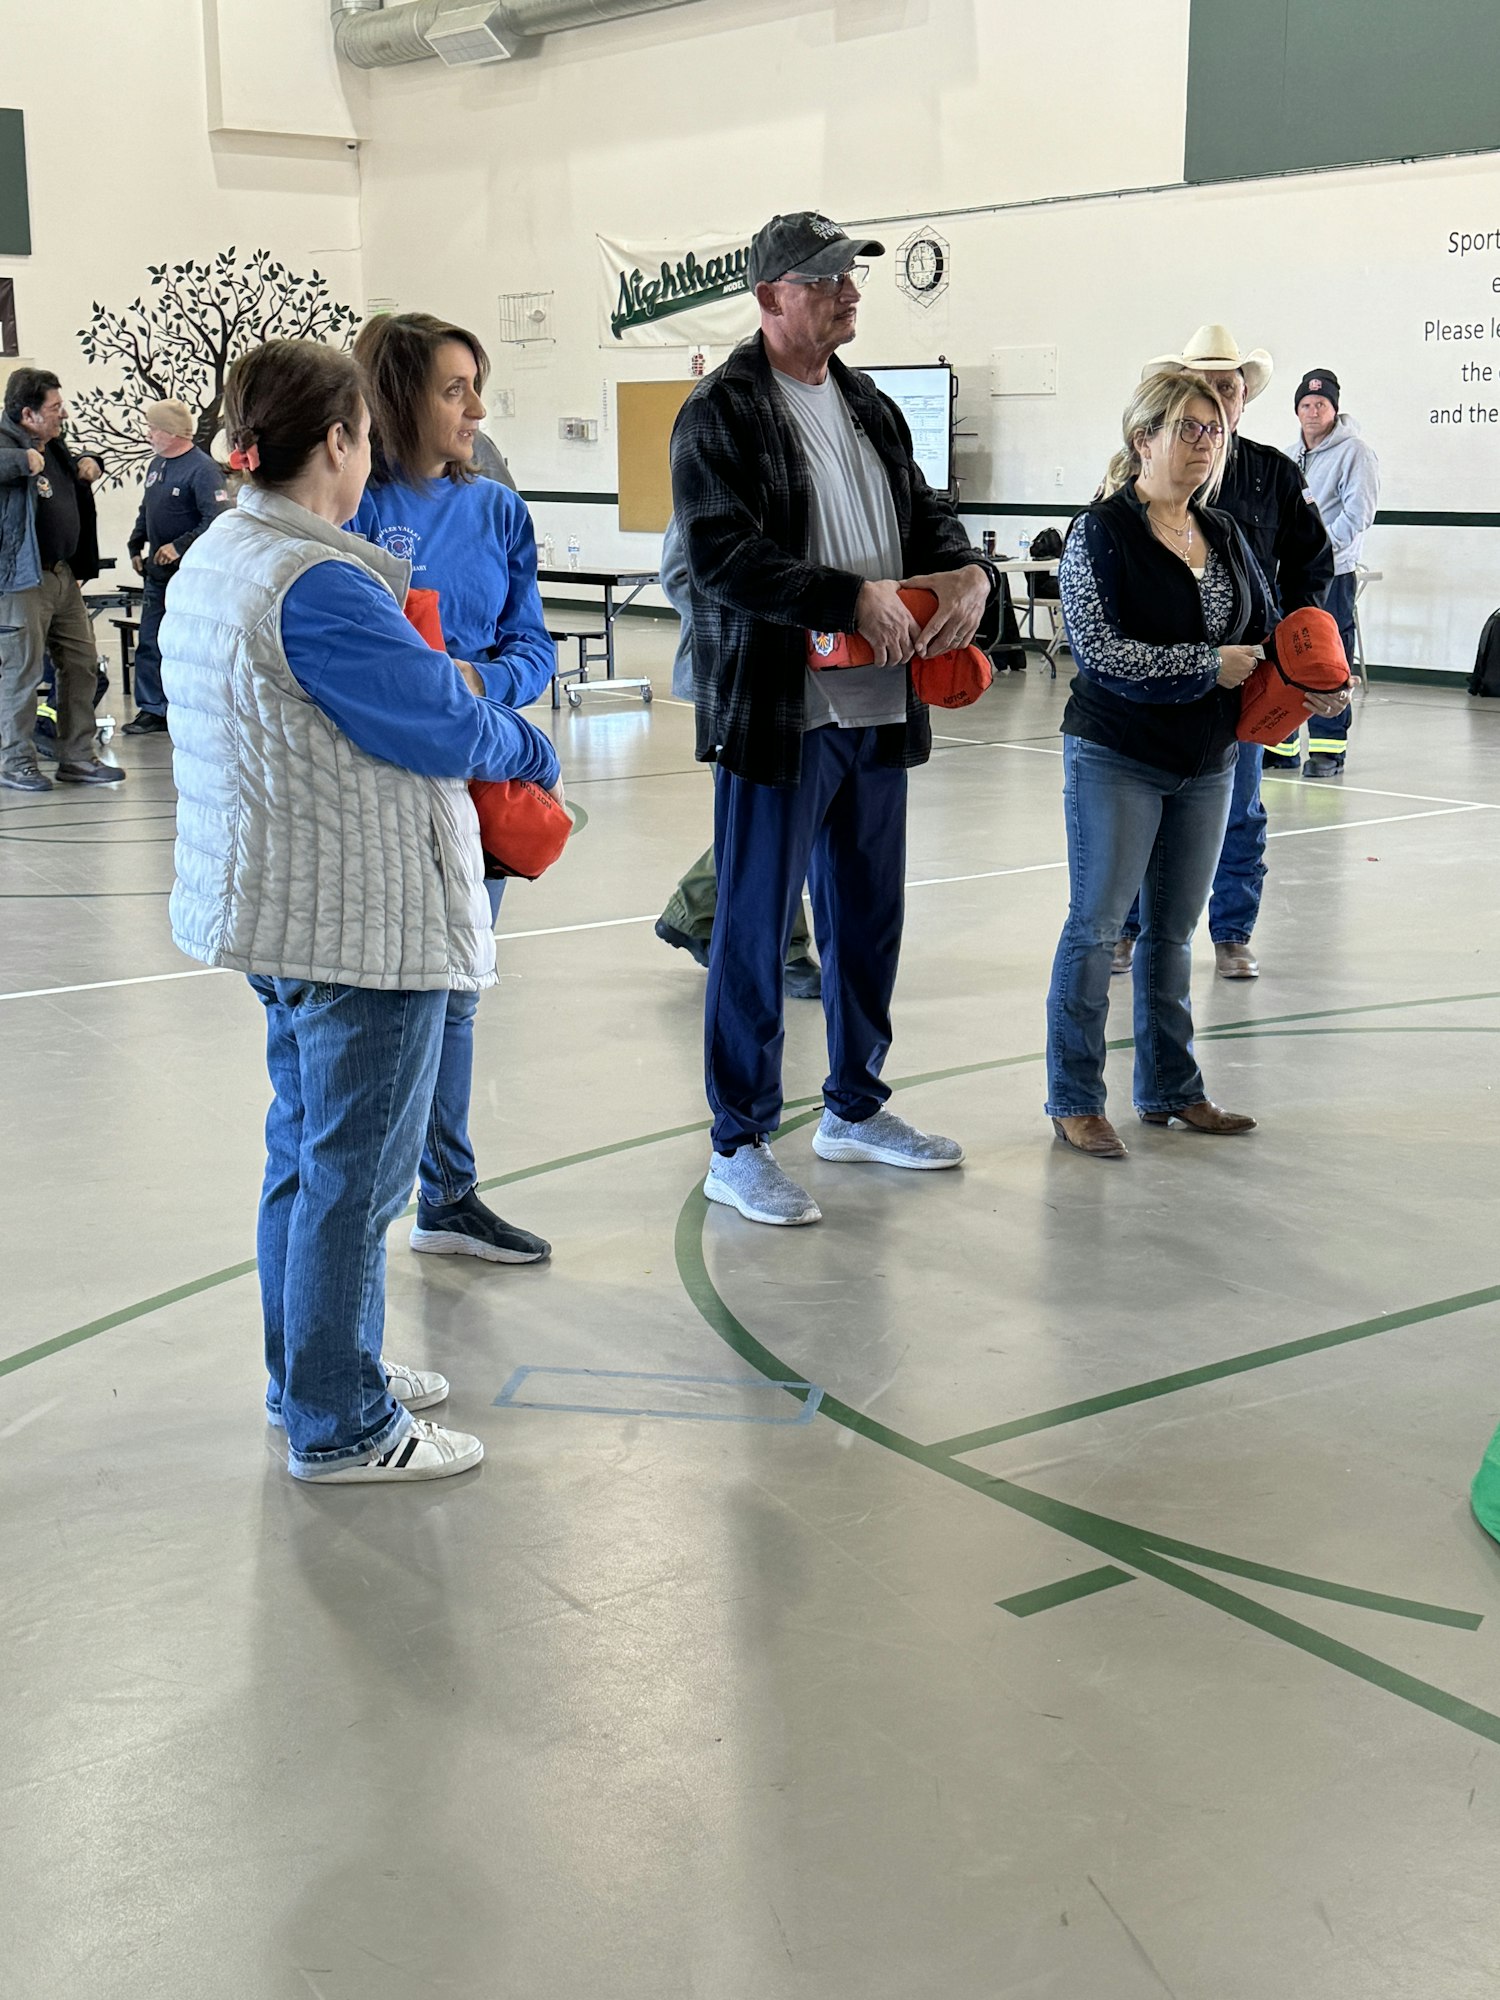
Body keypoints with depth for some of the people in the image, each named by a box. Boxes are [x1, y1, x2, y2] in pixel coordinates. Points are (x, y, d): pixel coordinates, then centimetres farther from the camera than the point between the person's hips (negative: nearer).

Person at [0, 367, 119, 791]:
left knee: (81, 666, 12)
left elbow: (77, 470, 37)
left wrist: (90, 464, 17)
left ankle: (77, 758, 21)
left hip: (63, 576, 9)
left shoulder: (54, 446, 15)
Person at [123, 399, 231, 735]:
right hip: (157, 570, 8)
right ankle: (153, 710, 12)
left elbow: (217, 520, -22)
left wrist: (179, 546, -23)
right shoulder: (156, 465, 12)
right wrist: (136, 547, 14)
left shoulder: (202, 469, -15)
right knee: (150, 643, 7)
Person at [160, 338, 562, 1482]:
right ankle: (341, 1426, 9)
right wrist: (529, 746, 2)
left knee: (305, 1150, 20)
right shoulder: (319, 585, -22)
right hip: (365, 919, -10)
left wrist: (459, 682, 3)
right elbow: (447, 730, -17)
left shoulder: (211, 562, 11)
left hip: (279, 907, 10)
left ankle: (316, 1375, 34)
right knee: (355, 1170, -1)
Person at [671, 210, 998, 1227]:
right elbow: (724, 558, -18)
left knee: (870, 917, 16)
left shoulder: (874, 409, 16)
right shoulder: (721, 414, -7)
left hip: (878, 711, 8)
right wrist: (853, 596, -23)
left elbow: (925, 514, 17)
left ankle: (857, 1107, 33)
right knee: (756, 931, 0)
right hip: (776, 714, -7)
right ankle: (740, 1146, 10)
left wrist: (970, 572, -6)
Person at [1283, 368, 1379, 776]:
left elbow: (1359, 511, -14)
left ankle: (1329, 748, 0)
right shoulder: (1290, 456, 18)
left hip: (1331, 574, -7)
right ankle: (1280, 743, 17)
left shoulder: (1354, 452, -5)